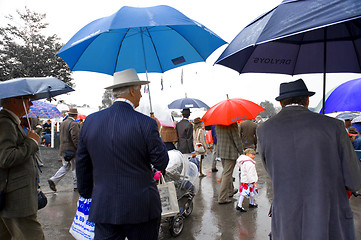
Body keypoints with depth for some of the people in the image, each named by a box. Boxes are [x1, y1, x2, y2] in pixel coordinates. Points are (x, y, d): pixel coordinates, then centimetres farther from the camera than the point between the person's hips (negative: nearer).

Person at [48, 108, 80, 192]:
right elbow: (75, 138, -23)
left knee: (65, 166, 18)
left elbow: (62, 136, 15)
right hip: (71, 149, -8)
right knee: (75, 168, 5)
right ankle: (76, 186, 15)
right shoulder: (74, 124, -18)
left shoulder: (63, 123, 9)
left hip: (63, 149, 8)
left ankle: (53, 180, 6)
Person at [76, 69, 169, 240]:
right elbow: (161, 163, -7)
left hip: (103, 208, 3)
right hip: (141, 208, -3)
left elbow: (82, 164, 7)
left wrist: (86, 194, 20)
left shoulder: (90, 121, -1)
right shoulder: (146, 124, -15)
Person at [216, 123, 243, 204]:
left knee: (226, 172, 23)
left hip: (220, 151, 7)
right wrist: (241, 151, -4)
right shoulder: (233, 124, -17)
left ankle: (230, 191, 39)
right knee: (227, 174, -2)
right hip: (231, 152, -7)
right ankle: (222, 198, 0)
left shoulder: (218, 125, 4)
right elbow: (237, 139, -13)